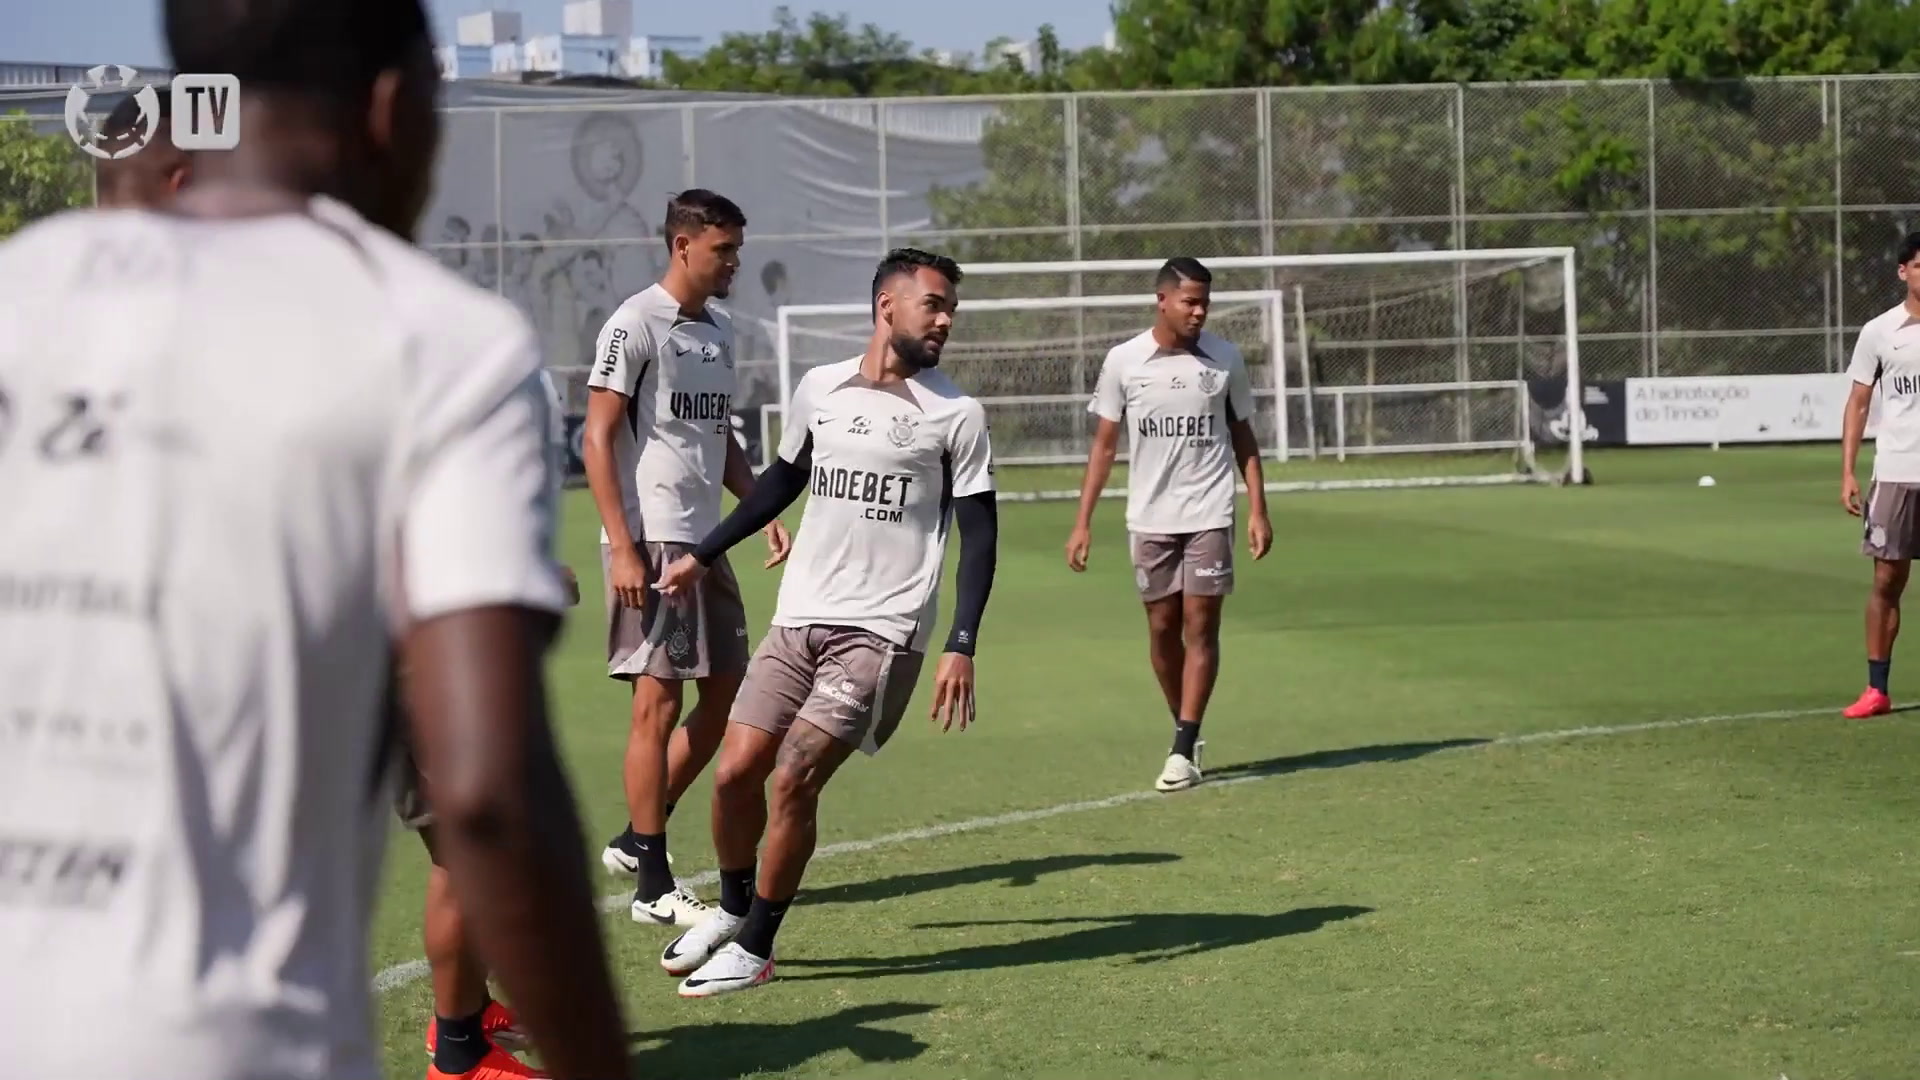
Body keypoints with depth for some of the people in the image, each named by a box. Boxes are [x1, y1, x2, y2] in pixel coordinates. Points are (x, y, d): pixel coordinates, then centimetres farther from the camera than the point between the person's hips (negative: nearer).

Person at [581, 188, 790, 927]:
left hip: (705, 541, 9)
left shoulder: (717, 332, 17)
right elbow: (598, 438, -12)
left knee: (727, 691, 10)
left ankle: (636, 840, 19)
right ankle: (653, 887, -1)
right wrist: (623, 547, -18)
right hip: (651, 540, -9)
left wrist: (765, 512, 11)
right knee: (659, 701, -6)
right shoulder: (635, 325, -8)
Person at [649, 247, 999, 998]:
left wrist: (961, 648, -11)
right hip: (798, 619, 4)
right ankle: (733, 908, 26)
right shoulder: (819, 389, 8)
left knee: (792, 781, -12)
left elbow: (979, 536, -2)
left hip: (881, 632, -4)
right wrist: (702, 556, 26)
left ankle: (755, 948, 4)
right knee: (735, 772, -1)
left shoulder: (955, 416, -2)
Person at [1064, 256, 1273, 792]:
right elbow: (1104, 444, 4)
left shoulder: (1225, 359, 0)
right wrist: (1083, 521, -1)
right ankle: (1186, 731, 24)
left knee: (1200, 625, -7)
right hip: (1149, 519, 1)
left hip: (1209, 515, -1)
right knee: (1162, 628, 6)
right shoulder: (1123, 361, -1)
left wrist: (1258, 511, -1)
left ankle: (1183, 751, -5)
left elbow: (1243, 438, 8)